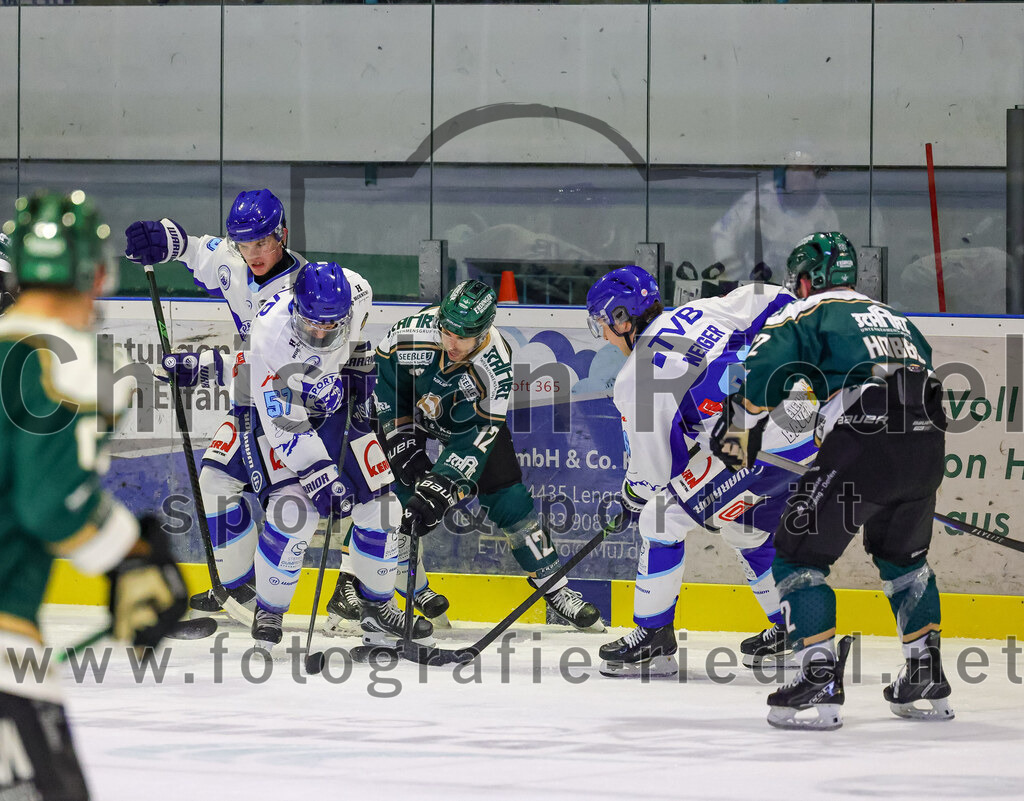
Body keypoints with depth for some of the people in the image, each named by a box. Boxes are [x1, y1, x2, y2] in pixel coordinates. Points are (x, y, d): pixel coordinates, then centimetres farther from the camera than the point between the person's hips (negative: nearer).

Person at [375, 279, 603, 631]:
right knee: (394, 496, -16)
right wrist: (404, 449, -19)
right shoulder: (410, 335, -35)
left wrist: (442, 487, -41)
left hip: (468, 415, 1)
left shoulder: (495, 368, -33)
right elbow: (381, 377, -17)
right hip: (404, 409, -1)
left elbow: (475, 439, -31)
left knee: (508, 497, -2)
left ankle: (555, 590, 10)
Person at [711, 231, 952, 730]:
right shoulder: (897, 319, 31)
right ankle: (926, 682, 27)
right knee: (903, 556, 28)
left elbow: (763, 371, -3)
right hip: (926, 443, 7)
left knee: (799, 554, 3)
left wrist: (738, 431, 10)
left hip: (861, 446, -7)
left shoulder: (809, 314, 10)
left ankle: (819, 683, -8)